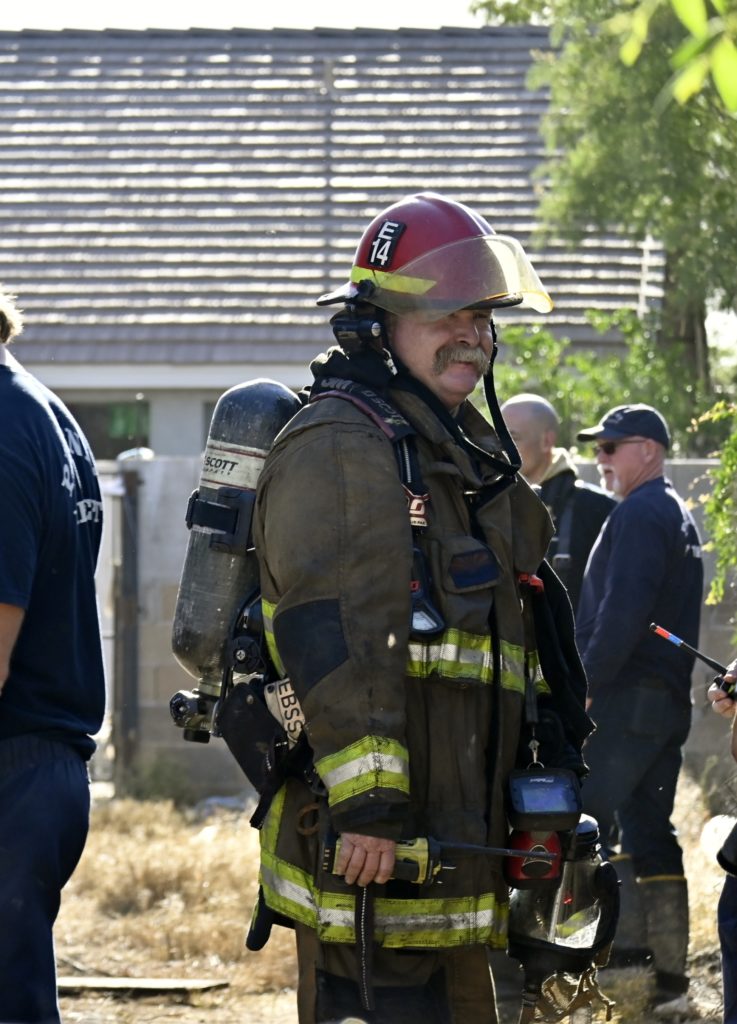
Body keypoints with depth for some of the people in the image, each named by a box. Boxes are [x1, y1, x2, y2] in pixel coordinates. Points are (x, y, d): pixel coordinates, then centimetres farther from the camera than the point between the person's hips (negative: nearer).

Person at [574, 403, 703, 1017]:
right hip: (670, 701, 10)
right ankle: (668, 976, 8)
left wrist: (588, 680, -18)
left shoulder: (639, 514, -11)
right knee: (650, 835, 9)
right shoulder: (680, 517, 20)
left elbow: (622, 611, -21)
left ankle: (625, 951, -14)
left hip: (626, 694, -10)